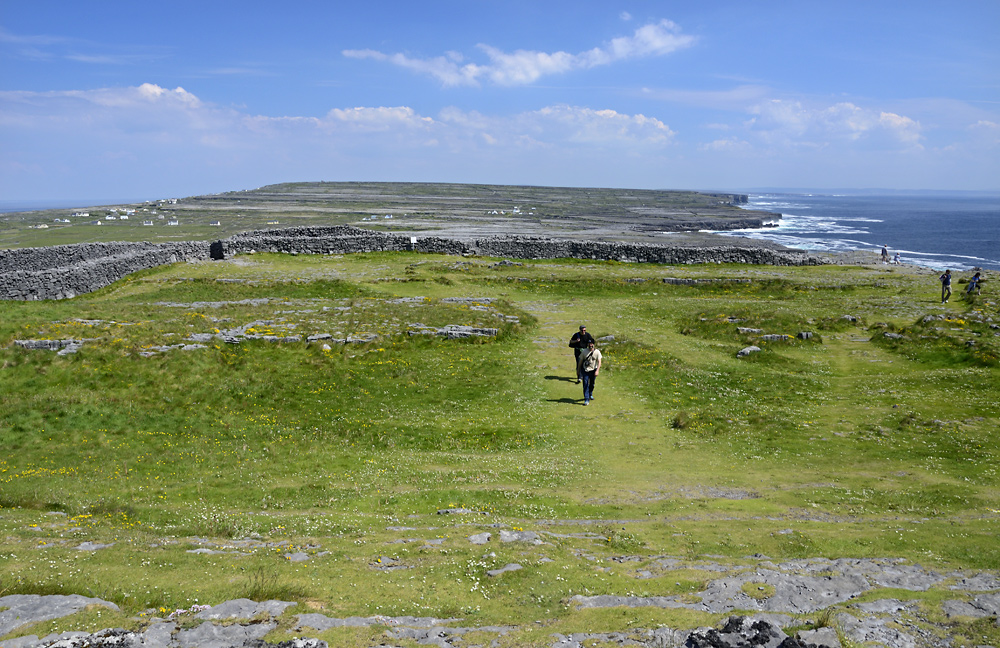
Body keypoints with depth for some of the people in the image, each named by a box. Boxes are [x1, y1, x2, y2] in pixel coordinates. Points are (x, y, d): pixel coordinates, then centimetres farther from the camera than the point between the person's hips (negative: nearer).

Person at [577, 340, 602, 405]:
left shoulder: (597, 352, -8)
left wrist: (597, 370, -24)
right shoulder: (584, 351, -5)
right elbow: (580, 361, 5)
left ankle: (590, 395, 44)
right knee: (585, 384, -10)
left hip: (593, 370, 1)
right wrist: (578, 369, 10)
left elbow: (599, 362, -13)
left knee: (592, 384, 16)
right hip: (585, 370, -1)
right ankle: (586, 399, -11)